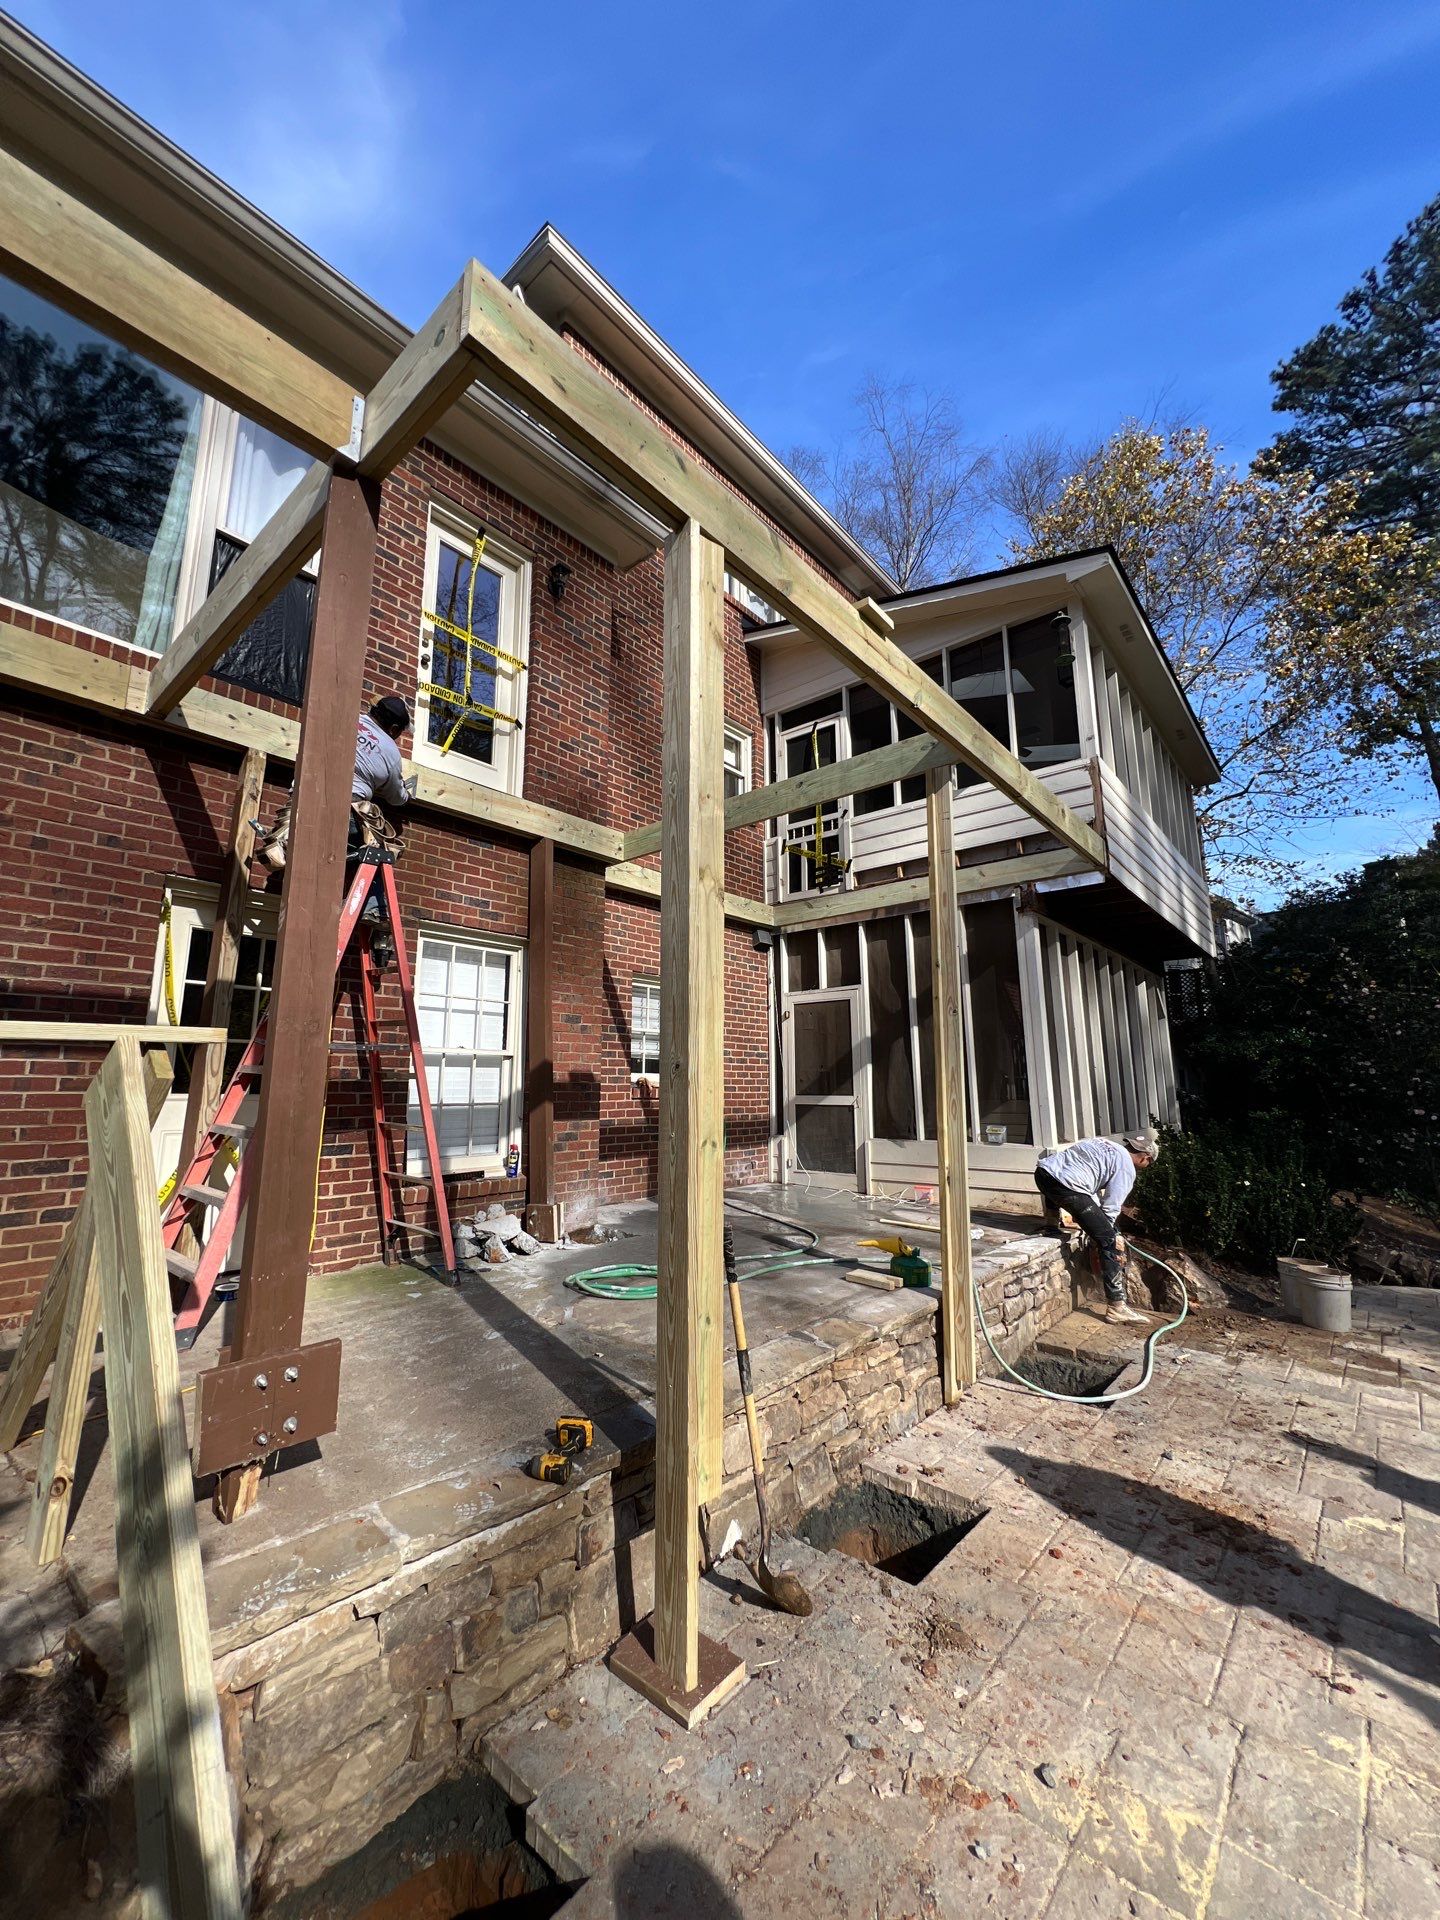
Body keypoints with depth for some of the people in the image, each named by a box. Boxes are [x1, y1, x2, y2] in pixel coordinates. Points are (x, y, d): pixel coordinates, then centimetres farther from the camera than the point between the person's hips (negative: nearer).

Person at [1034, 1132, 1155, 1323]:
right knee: (1109, 1242, 4)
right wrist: (1111, 1236, 19)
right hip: (1066, 1185, -7)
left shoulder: (1107, 1145, 30)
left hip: (1043, 1170, 8)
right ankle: (1116, 1305, 5)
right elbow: (1111, 1207, 5)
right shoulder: (1127, 1168, 8)